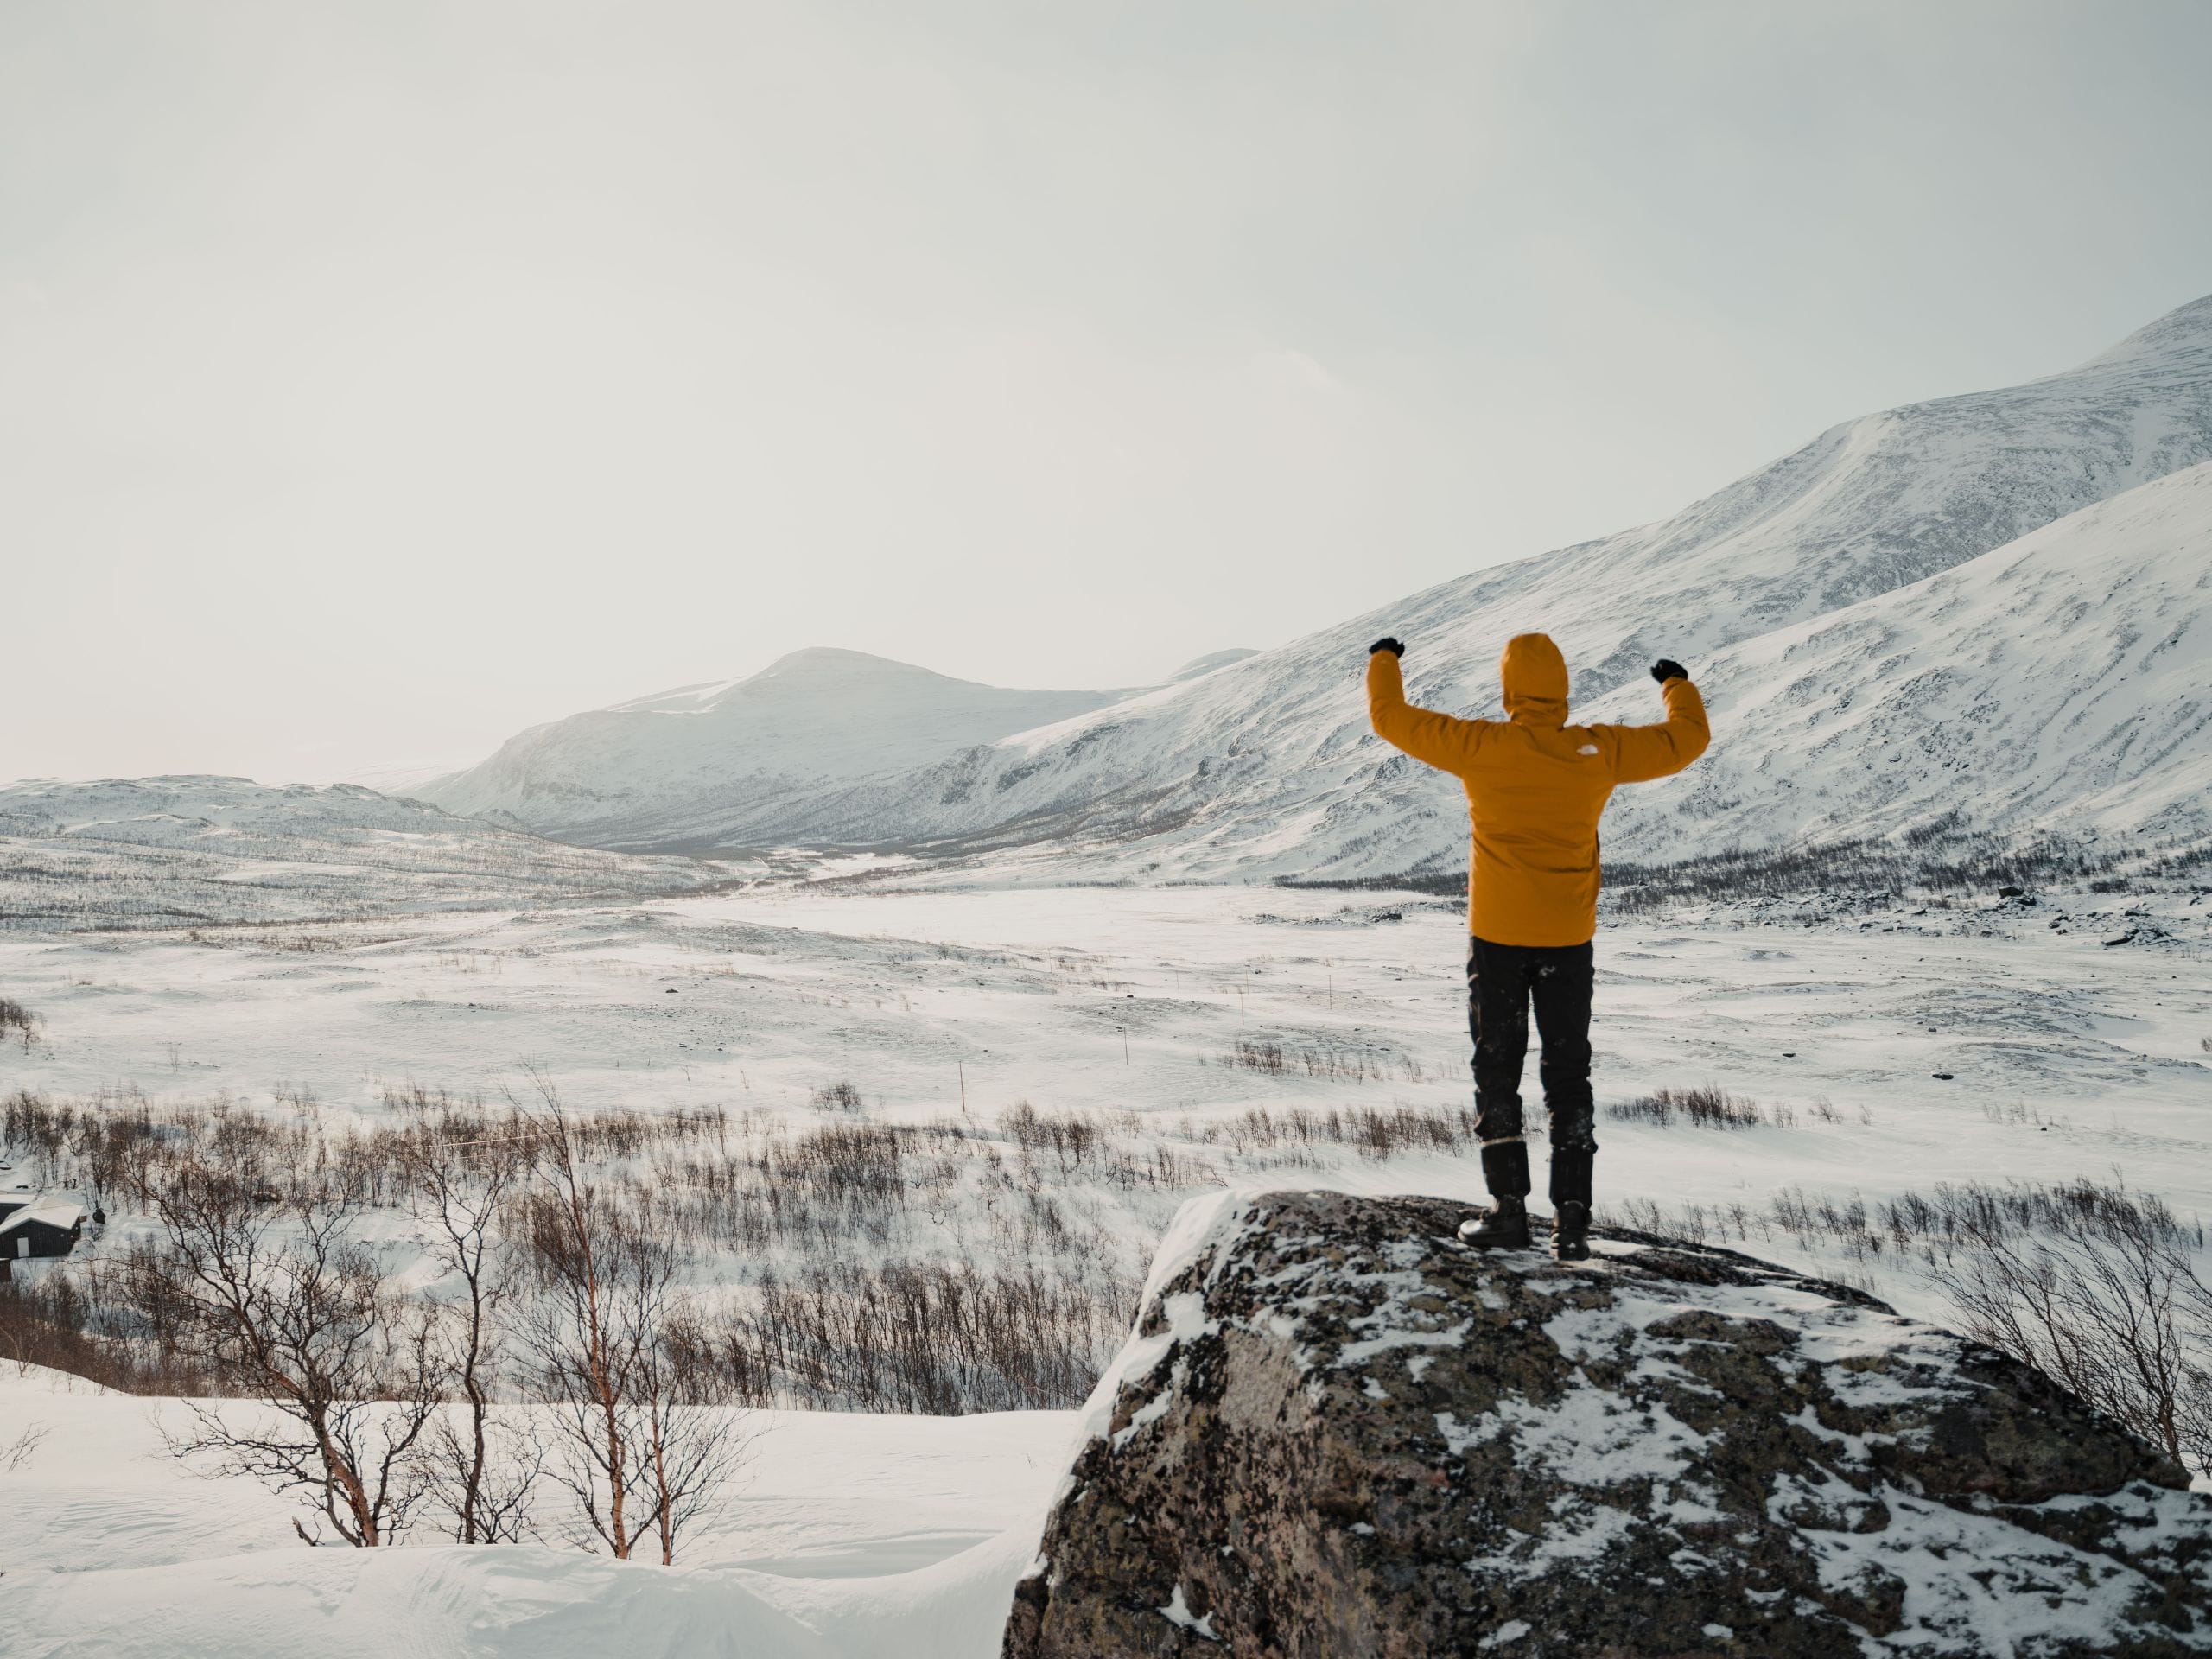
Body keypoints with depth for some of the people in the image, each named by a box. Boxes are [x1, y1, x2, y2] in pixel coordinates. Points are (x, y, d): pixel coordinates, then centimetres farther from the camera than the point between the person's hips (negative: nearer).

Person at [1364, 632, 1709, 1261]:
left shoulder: (1481, 747, -11)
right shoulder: (1598, 751, -6)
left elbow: (1392, 718, 0)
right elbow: (1687, 739, 9)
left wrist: (1383, 661, 19)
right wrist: (1677, 684, 29)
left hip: (1497, 933, -2)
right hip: (1569, 938, 2)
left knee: (1497, 1070, 10)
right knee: (1569, 1076, 10)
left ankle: (1509, 1210, 10)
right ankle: (1571, 1221, 7)